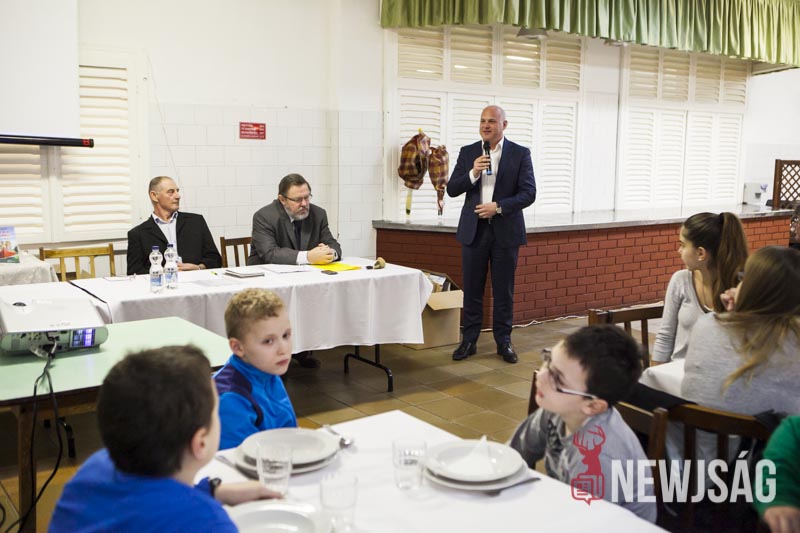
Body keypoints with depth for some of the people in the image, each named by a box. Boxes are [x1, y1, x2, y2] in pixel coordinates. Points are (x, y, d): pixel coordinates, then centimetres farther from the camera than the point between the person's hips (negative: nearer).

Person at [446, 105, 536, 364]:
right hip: (473, 229, 2)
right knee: (472, 289, 7)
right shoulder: (468, 152, 6)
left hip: (506, 231, -2)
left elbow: (528, 193, -6)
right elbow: (452, 189, 1)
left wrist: (498, 206, -18)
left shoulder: (520, 153, 0)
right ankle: (469, 341, 17)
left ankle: (503, 341, 19)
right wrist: (473, 173, -15)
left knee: (504, 291, 6)